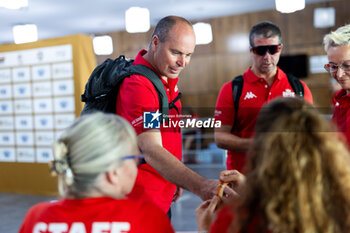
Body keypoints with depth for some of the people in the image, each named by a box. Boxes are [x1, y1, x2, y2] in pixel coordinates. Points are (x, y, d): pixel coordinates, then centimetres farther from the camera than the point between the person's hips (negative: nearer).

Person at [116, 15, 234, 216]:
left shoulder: (168, 79, 6)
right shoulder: (137, 85, -26)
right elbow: (151, 151, -37)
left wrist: (175, 180, 15)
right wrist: (200, 186, -49)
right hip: (141, 200, -9)